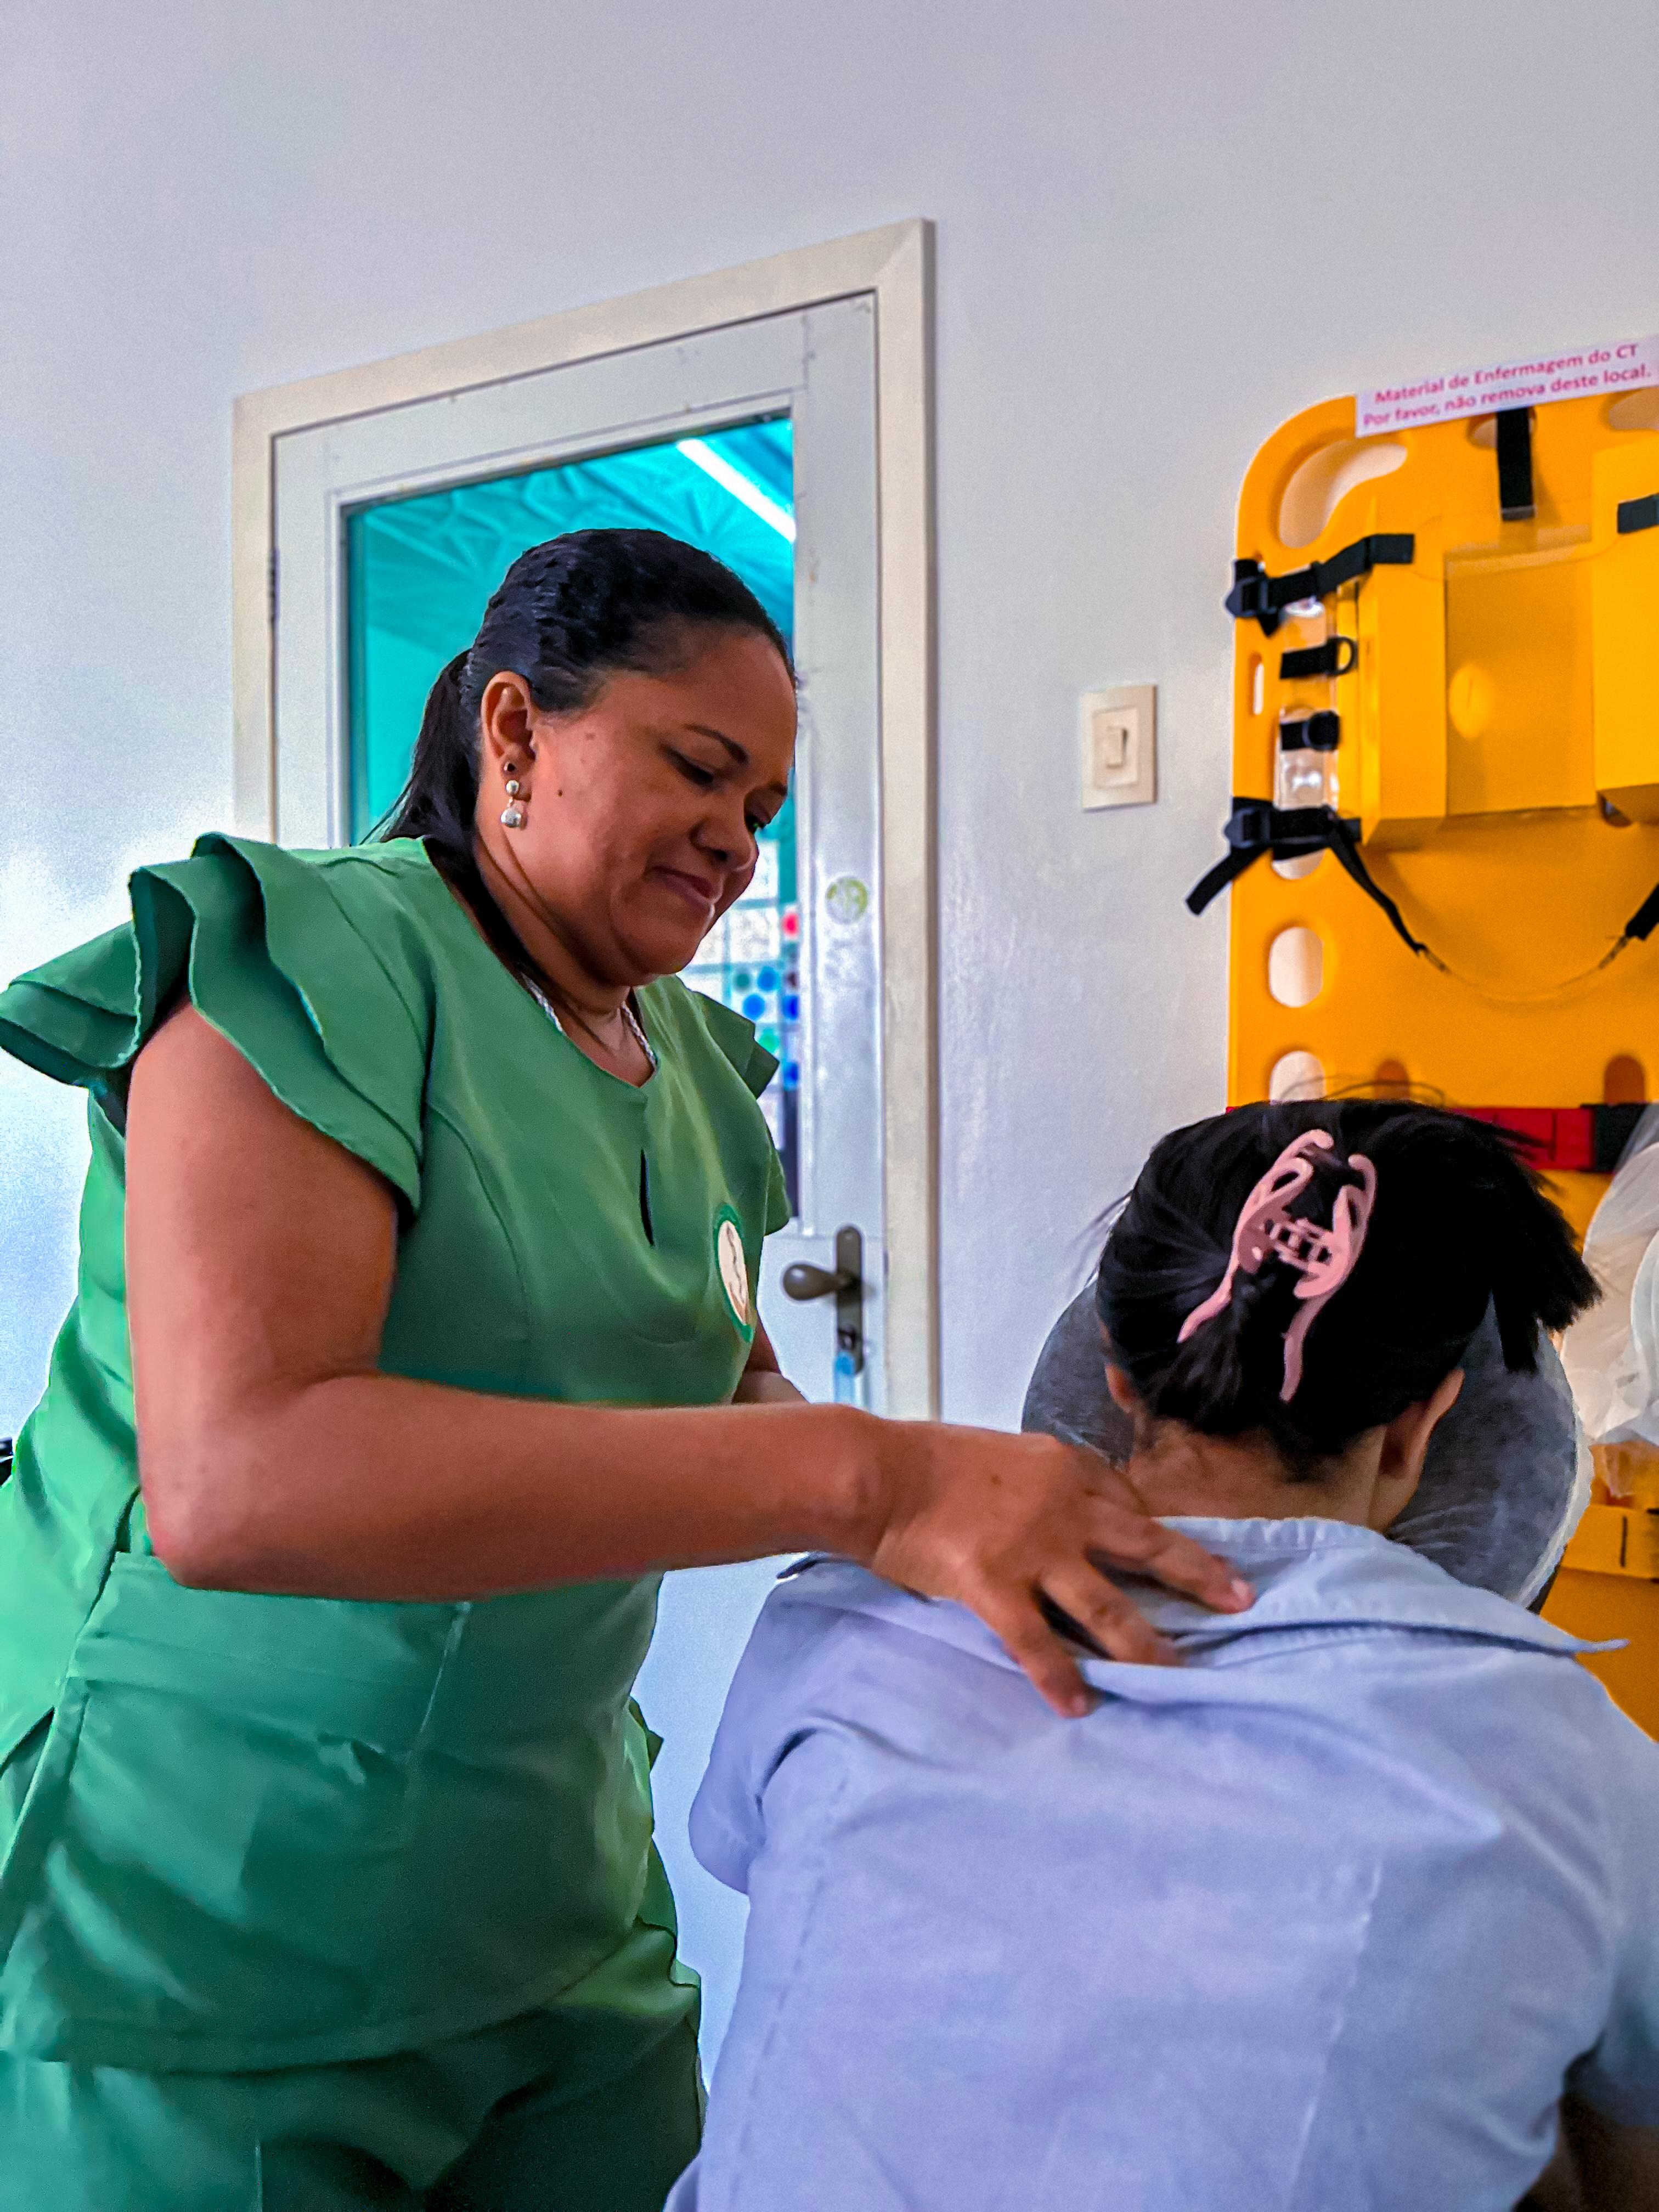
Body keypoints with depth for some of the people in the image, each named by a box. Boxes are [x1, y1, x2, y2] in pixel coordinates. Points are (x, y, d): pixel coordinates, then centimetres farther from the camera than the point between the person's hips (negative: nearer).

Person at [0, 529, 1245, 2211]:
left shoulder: (690, 1063, 7)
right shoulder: (311, 963, -17)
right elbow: (231, 1477, -32)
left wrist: (985, 1514, -6)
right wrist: (866, 1475, -35)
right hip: (195, 1937, -6)